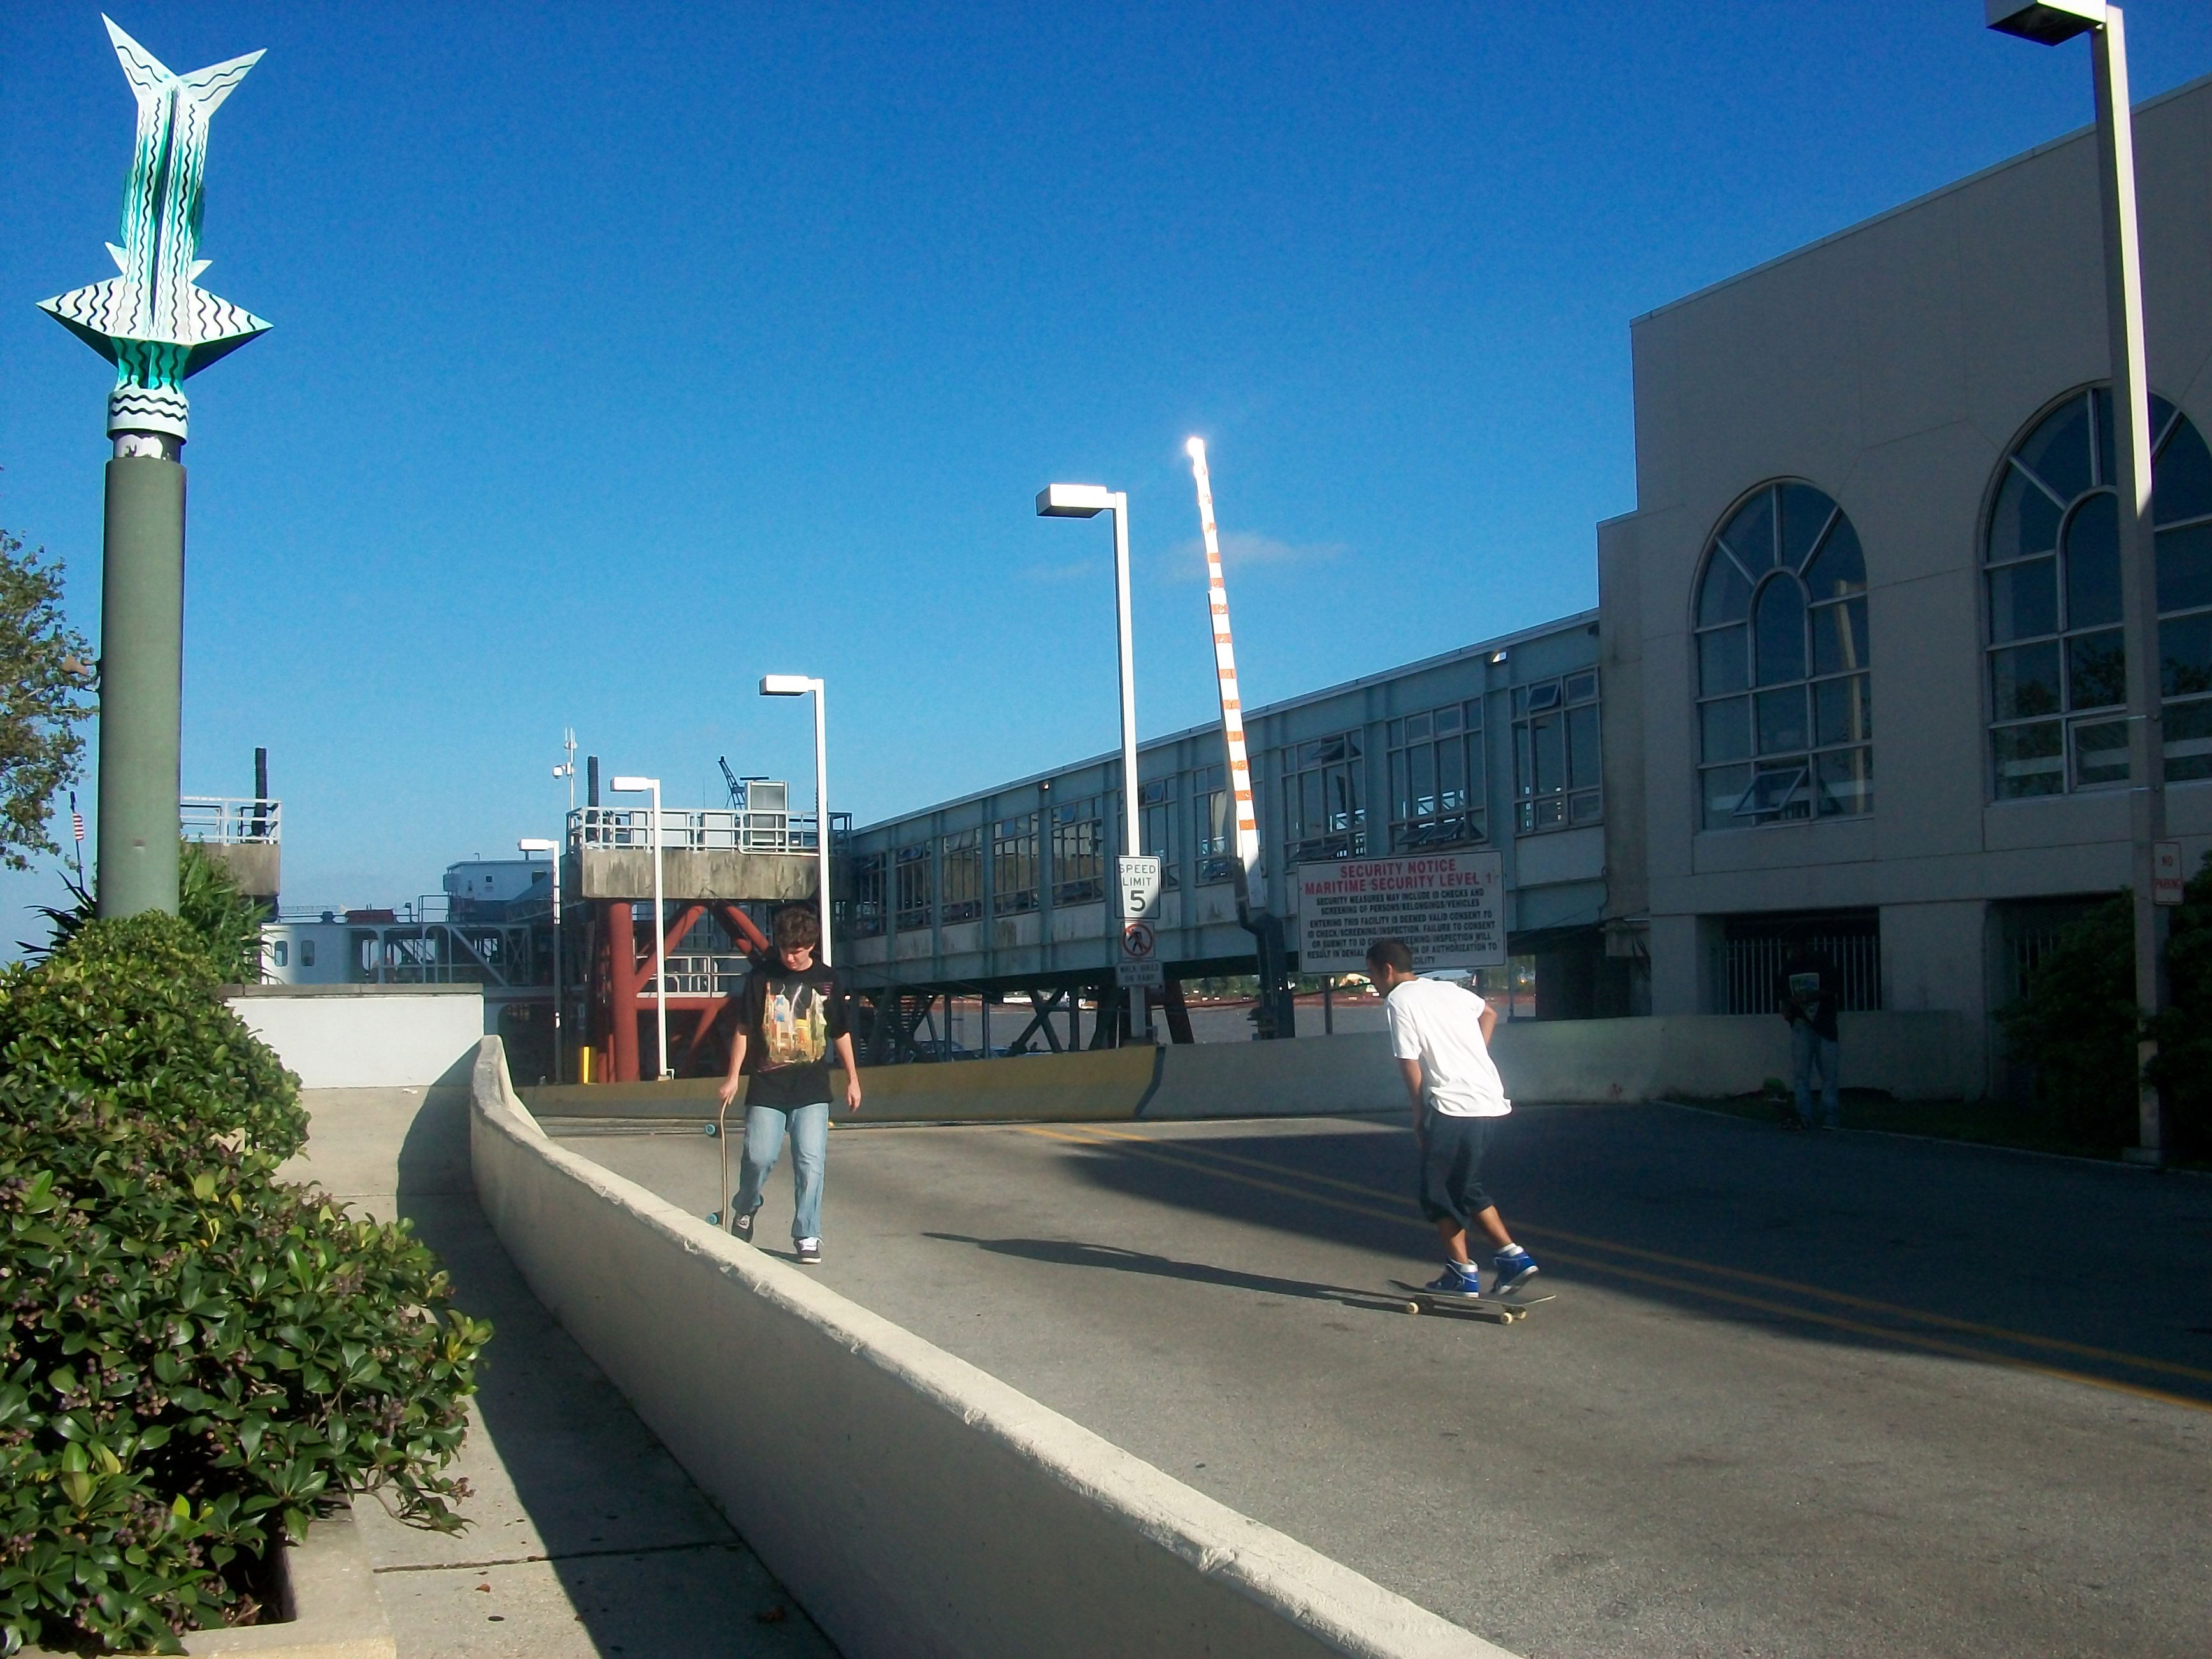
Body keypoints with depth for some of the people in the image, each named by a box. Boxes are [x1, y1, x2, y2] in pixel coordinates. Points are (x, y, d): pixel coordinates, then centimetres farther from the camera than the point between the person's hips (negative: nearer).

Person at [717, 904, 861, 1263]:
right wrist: (733, 1077, 2)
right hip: (767, 1086, -1)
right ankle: (745, 1209, 26)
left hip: (812, 1088, 1)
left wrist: (852, 1079, 15)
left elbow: (841, 1034, 14)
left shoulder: (827, 979, 4)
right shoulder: (762, 975, 0)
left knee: (811, 1161, -5)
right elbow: (744, 1029, 5)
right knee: (759, 1156, -5)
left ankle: (807, 1235, 5)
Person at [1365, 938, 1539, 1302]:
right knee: (1467, 1189, 18)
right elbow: (1489, 1013, 36)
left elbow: (1411, 1066, -8)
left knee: (1439, 1192, 6)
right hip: (1491, 1101, 8)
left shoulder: (1398, 1002, -5)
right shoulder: (1447, 989, 18)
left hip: (1452, 1106, -8)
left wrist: (1420, 1117, 1)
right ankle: (1512, 1257, 9)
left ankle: (1462, 1273, 7)